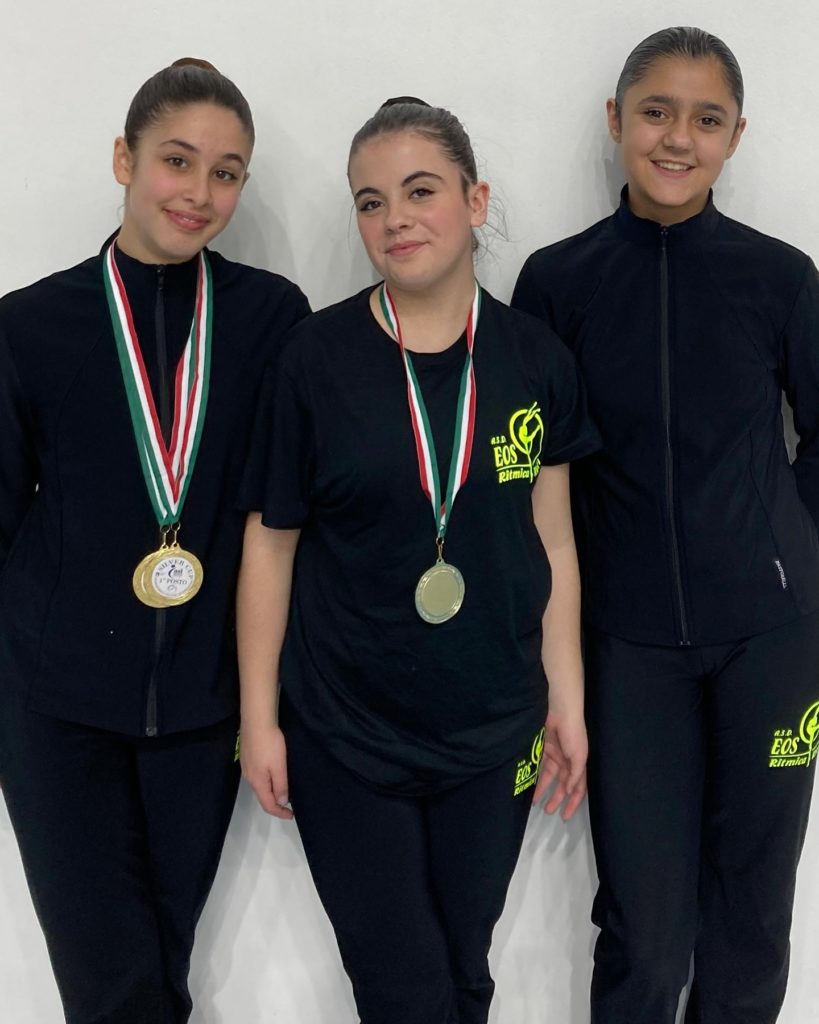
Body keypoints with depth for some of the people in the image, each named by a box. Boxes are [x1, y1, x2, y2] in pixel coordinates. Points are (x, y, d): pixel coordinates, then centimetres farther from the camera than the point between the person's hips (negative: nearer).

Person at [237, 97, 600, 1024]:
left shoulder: (535, 359, -3)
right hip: (345, 733, -2)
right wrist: (258, 717, -3)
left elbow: (551, 540, 3)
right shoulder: (315, 358, -10)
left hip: (493, 733, 2)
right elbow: (270, 541, -4)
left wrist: (566, 701, 4)